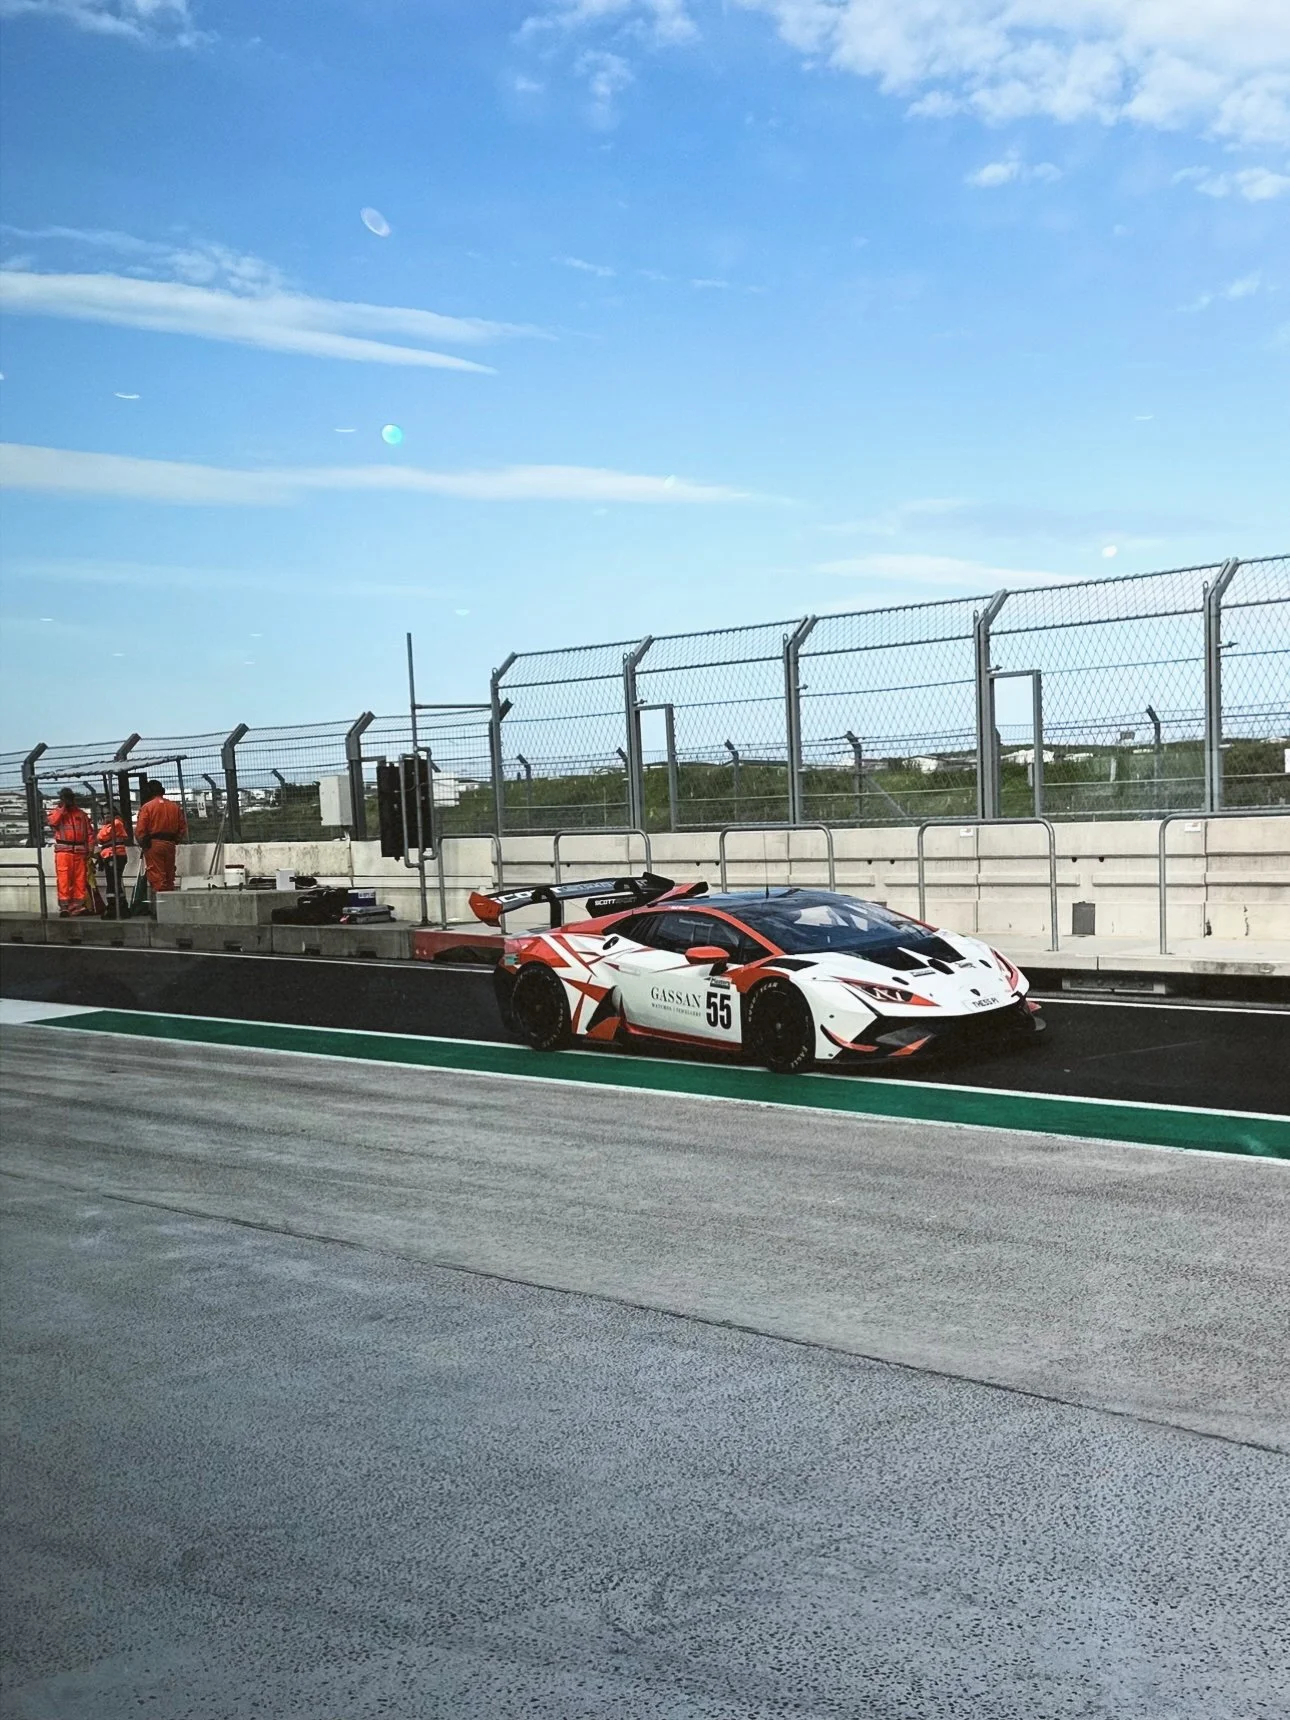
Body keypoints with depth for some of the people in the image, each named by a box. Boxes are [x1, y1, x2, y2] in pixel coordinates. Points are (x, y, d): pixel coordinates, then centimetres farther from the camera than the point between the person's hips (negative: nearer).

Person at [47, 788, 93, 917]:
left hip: (80, 851, 2)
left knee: (80, 879, 2)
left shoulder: (81, 814, 16)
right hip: (63, 851, -2)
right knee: (64, 879, -9)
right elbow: (52, 822, -10)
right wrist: (62, 808, -5)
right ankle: (64, 906, -12)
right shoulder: (57, 812, 12)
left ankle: (80, 905, 8)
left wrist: (90, 849, 4)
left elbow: (89, 832, 14)